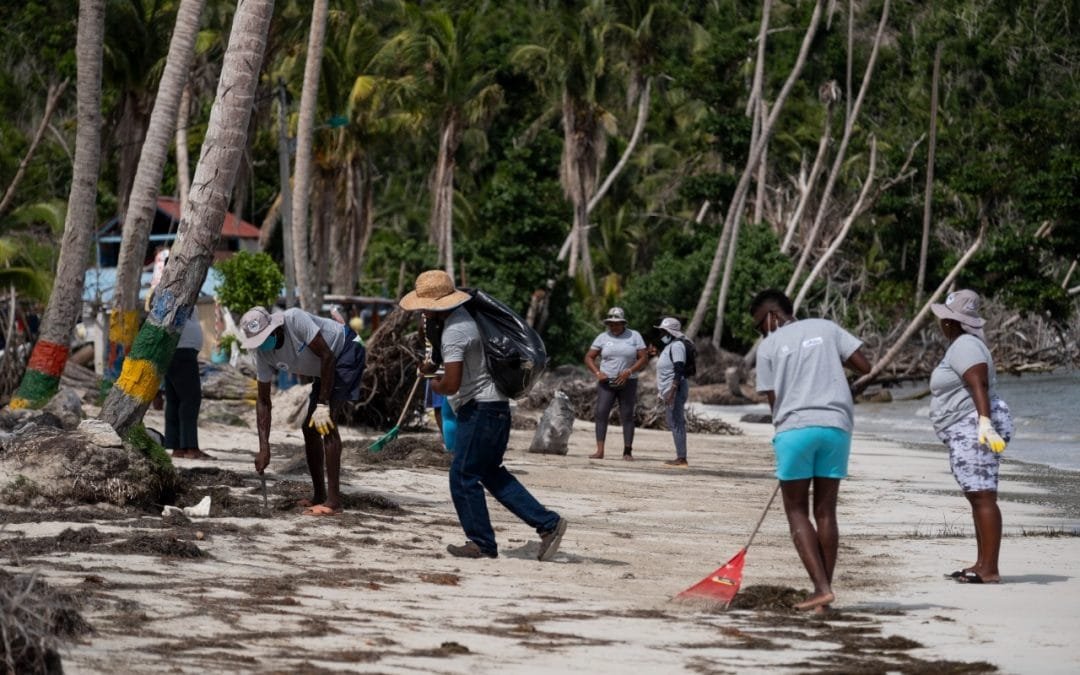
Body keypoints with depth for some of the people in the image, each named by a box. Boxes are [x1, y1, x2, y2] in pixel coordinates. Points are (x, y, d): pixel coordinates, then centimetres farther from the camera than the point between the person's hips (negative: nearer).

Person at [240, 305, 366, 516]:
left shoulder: (295, 319, -31)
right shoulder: (262, 353, -9)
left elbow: (327, 356, -28)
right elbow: (263, 401, -5)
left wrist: (323, 404, -26)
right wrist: (264, 447, -12)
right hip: (325, 370, 8)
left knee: (326, 422, -20)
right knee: (309, 428, 8)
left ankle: (333, 502, -24)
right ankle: (319, 496, 21)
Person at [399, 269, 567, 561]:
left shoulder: (454, 332, -21)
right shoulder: (461, 317, 11)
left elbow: (451, 384, -25)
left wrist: (434, 384, -3)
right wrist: (433, 365, 13)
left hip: (480, 410, -10)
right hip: (494, 406, 10)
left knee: (463, 477, -2)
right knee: (491, 473, 15)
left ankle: (482, 543, 5)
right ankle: (547, 522, 12)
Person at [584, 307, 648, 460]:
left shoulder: (634, 336, 2)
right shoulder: (603, 338, 5)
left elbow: (644, 358, -2)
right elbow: (589, 357, 7)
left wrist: (629, 372, -16)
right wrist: (597, 373, -10)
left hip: (627, 383, -1)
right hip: (606, 382, 1)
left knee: (627, 416, -1)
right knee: (601, 413, -12)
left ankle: (627, 451, 4)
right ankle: (600, 451, -15)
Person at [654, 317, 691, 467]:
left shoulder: (676, 346, -13)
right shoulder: (670, 346, 19)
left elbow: (679, 370, -21)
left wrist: (672, 391, -26)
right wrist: (663, 391, 25)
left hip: (675, 388, -11)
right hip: (669, 390, 11)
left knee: (676, 423, -12)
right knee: (673, 423, 11)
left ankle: (682, 458, -14)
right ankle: (680, 458, 14)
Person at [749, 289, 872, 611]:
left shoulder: (769, 346, 6)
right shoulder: (826, 328, 12)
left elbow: (773, 400, 4)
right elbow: (865, 366, 6)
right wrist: (832, 358, 20)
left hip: (794, 427, -3)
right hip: (836, 425, 3)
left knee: (797, 512, 5)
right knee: (825, 511, 9)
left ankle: (822, 587, -9)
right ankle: (823, 593, 8)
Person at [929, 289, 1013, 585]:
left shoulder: (964, 347, -14)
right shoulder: (962, 345, 18)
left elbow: (980, 387, -26)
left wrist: (984, 423, -37)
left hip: (974, 430, -12)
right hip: (969, 433, 12)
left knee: (983, 498, -12)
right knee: (978, 497, 12)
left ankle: (990, 571, -15)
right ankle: (982, 565, 16)